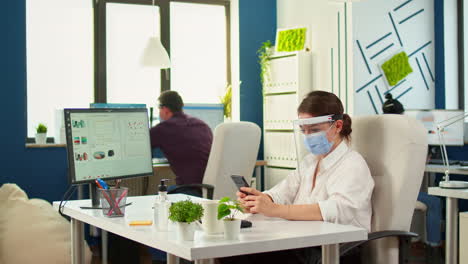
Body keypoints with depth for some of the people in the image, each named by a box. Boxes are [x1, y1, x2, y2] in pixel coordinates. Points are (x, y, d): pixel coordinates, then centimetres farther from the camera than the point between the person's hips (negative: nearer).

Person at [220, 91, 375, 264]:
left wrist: (275, 210, -32)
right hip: (302, 247, 7)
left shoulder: (353, 165, -7)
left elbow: (338, 210, -25)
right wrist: (259, 199, -15)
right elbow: (279, 195, 10)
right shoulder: (309, 162, 19)